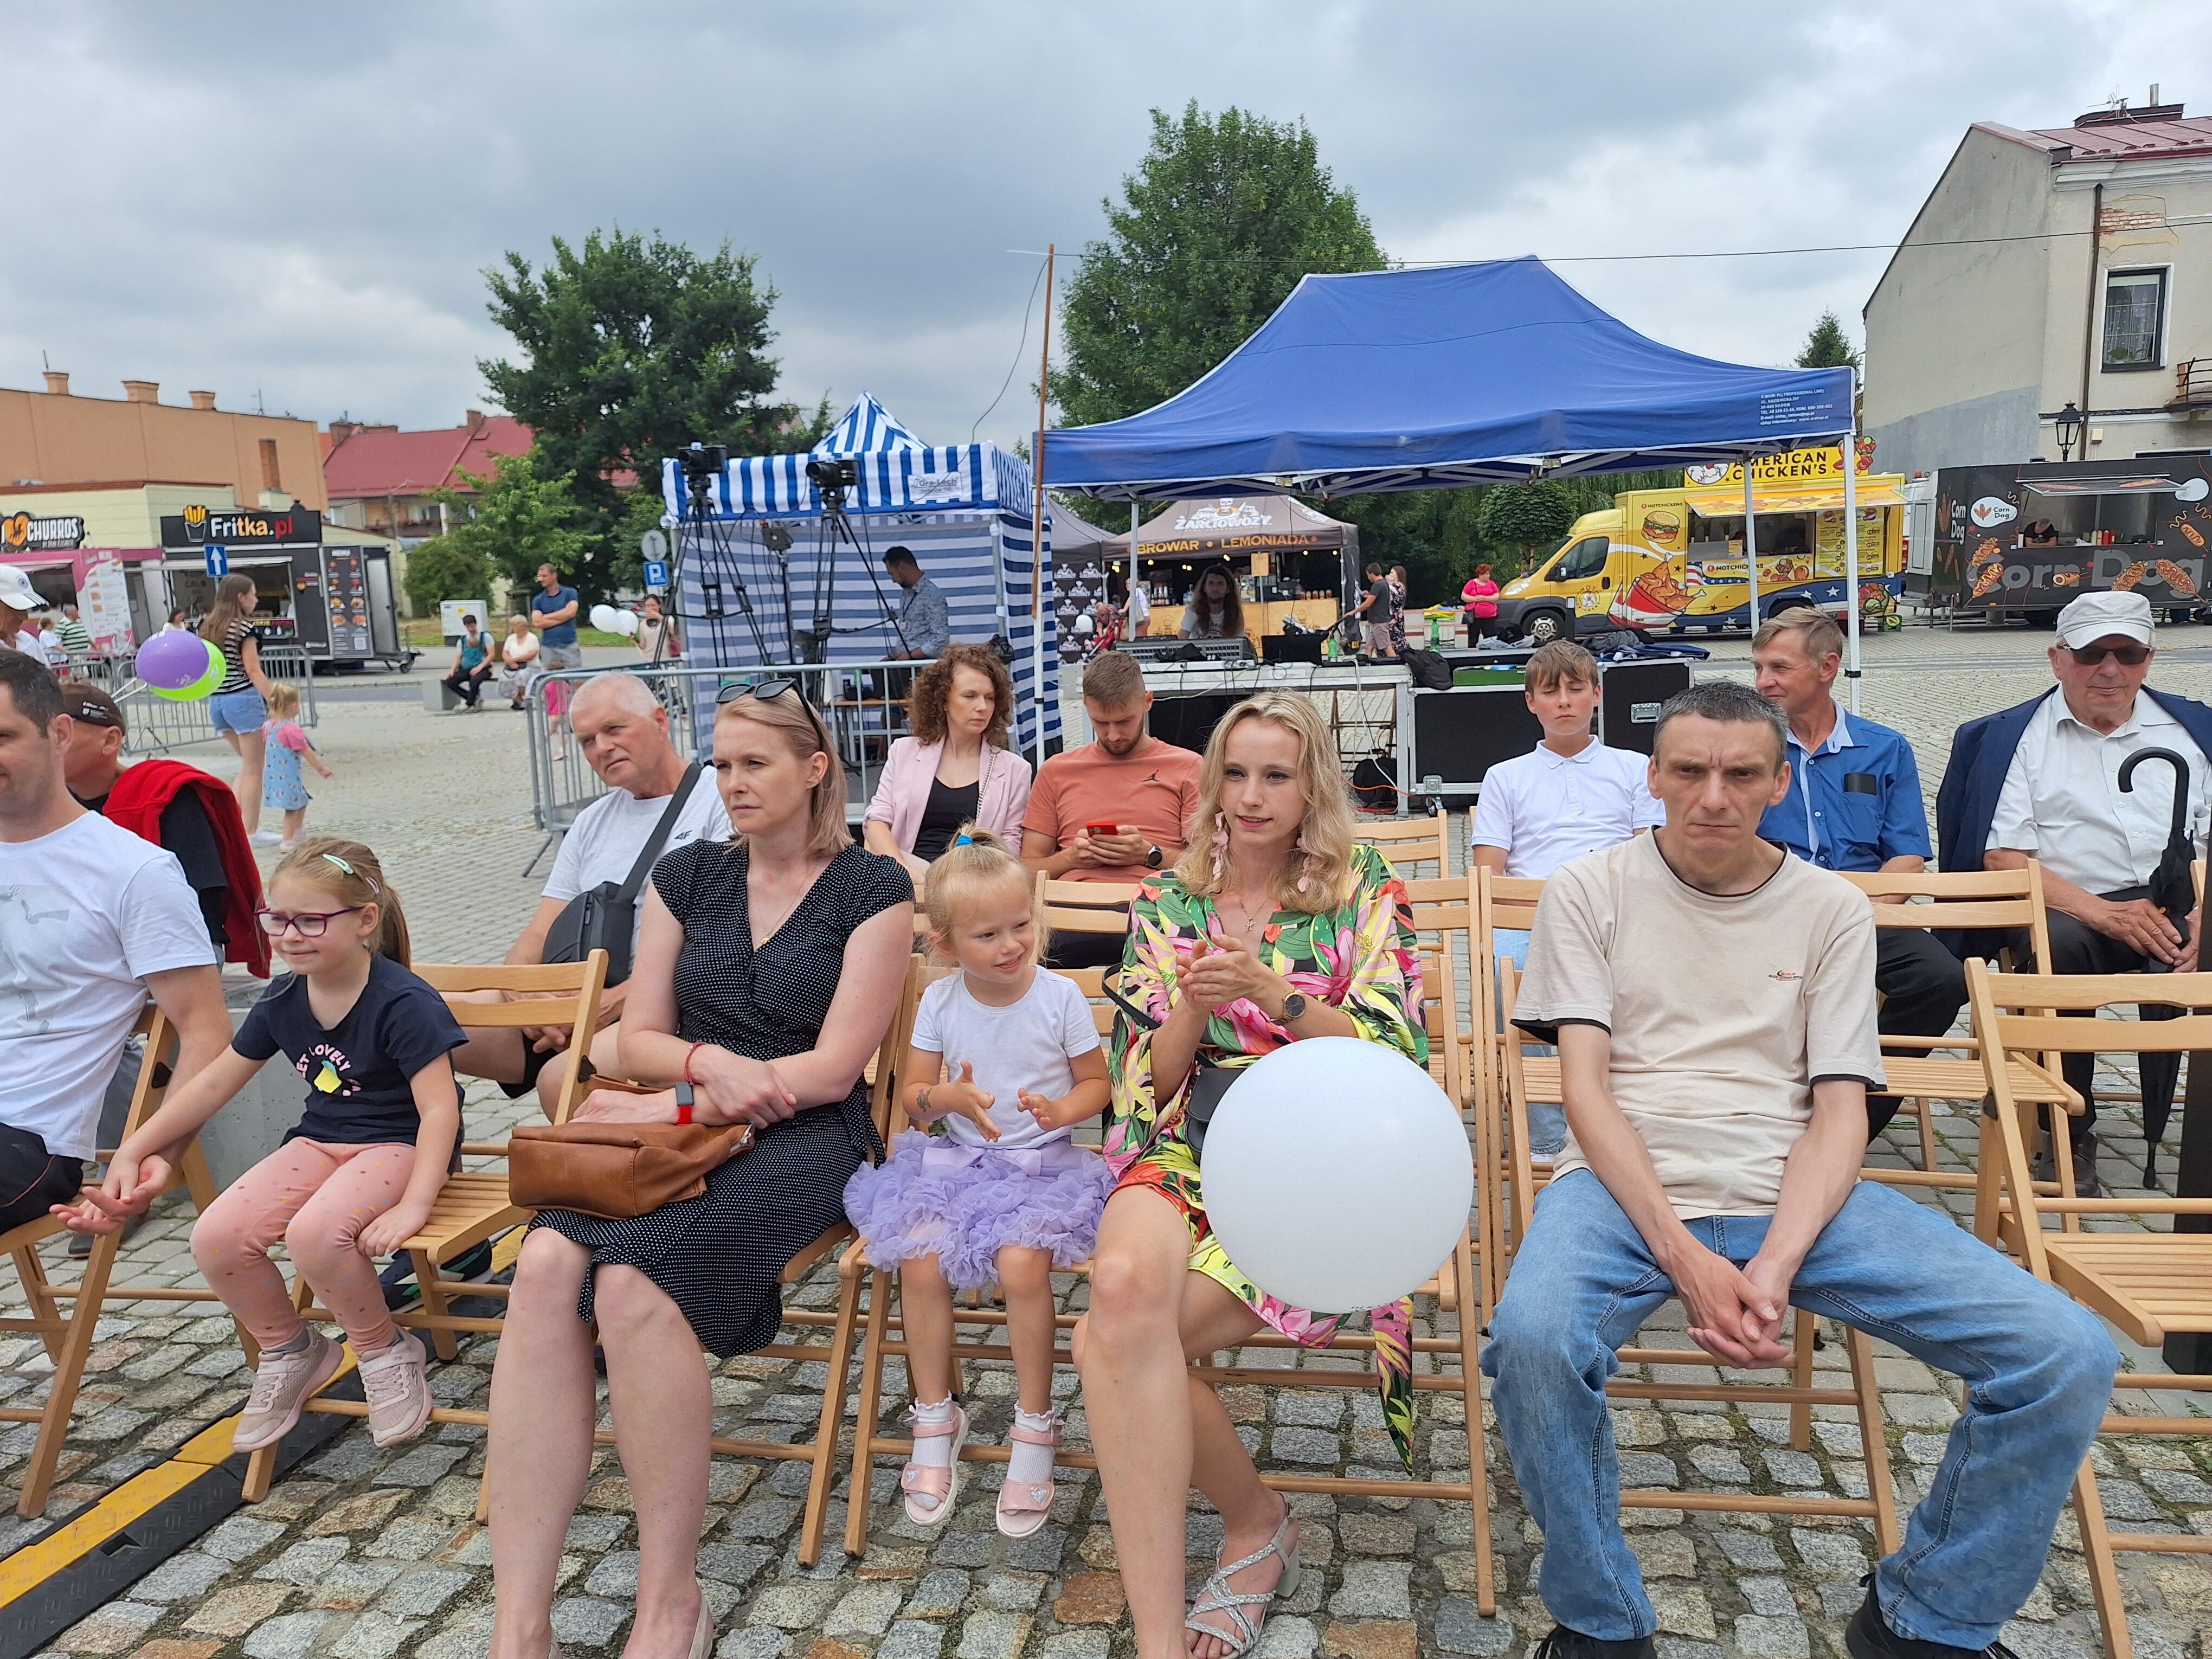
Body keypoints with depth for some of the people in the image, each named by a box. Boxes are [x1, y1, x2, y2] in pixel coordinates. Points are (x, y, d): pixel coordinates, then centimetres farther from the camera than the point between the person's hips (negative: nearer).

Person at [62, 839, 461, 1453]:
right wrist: (134, 1148, 13)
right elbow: (214, 1082, 15)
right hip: (318, 1141, 7)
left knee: (314, 1233, -34)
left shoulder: (403, 1002, -19)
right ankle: (289, 1351, 12)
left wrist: (413, 1205, -31)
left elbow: (439, 1108, -23)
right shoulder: (283, 1000, 3)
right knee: (215, 1240, -15)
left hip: (396, 1144, -7)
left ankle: (387, 1353, -6)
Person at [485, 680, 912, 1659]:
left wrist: (683, 1100, -8)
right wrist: (711, 1063, -10)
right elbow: (638, 1037, 13)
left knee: (632, 1281, -33)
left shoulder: (871, 890, 1)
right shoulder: (687, 877, 15)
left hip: (805, 1138, -4)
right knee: (545, 1265, -29)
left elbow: (834, 1066, -5)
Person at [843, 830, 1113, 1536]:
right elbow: (912, 1096, 6)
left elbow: (1097, 1084, 2)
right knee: (920, 1259, -21)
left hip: (1045, 1163, -3)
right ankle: (935, 1422, 1)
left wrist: (1061, 1110, -20)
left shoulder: (1060, 996, -7)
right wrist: (948, 1097, -18)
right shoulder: (940, 1002, 0)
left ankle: (1035, 1428, -6)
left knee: (1021, 1262, -28)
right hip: (958, 1159, 3)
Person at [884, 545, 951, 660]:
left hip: (923, 661, -7)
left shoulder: (933, 596, -9)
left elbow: (941, 640, -15)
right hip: (901, 660, 7)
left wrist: (910, 655, -13)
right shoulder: (907, 594, 17)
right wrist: (896, 653, 8)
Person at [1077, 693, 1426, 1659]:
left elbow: (1395, 1056, -3)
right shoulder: (1164, 902, 13)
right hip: (1186, 1149, 3)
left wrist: (1272, 991, -16)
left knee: (1113, 1339, -27)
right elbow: (1146, 1082, 10)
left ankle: (1253, 1527, 1)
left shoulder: (1366, 891, 7)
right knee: (1123, 1284, -35)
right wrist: (1194, 1006, -11)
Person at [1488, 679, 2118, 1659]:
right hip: (1630, 1185, -2)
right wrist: (1684, 1256, -17)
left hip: (1797, 1195, 3)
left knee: (2068, 1355, -16)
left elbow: (1839, 1109, 3)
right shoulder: (1589, 891, 5)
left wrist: (1776, 1266, -15)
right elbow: (1587, 1084, -3)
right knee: (1531, 1337, -35)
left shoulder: (1832, 909, 10)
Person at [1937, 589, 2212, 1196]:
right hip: (2067, 907, -1)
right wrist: (2106, 915, -16)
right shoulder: (2016, 736, 8)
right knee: (2057, 946, -34)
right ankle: (2070, 1136, -18)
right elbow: (2003, 858, -3)